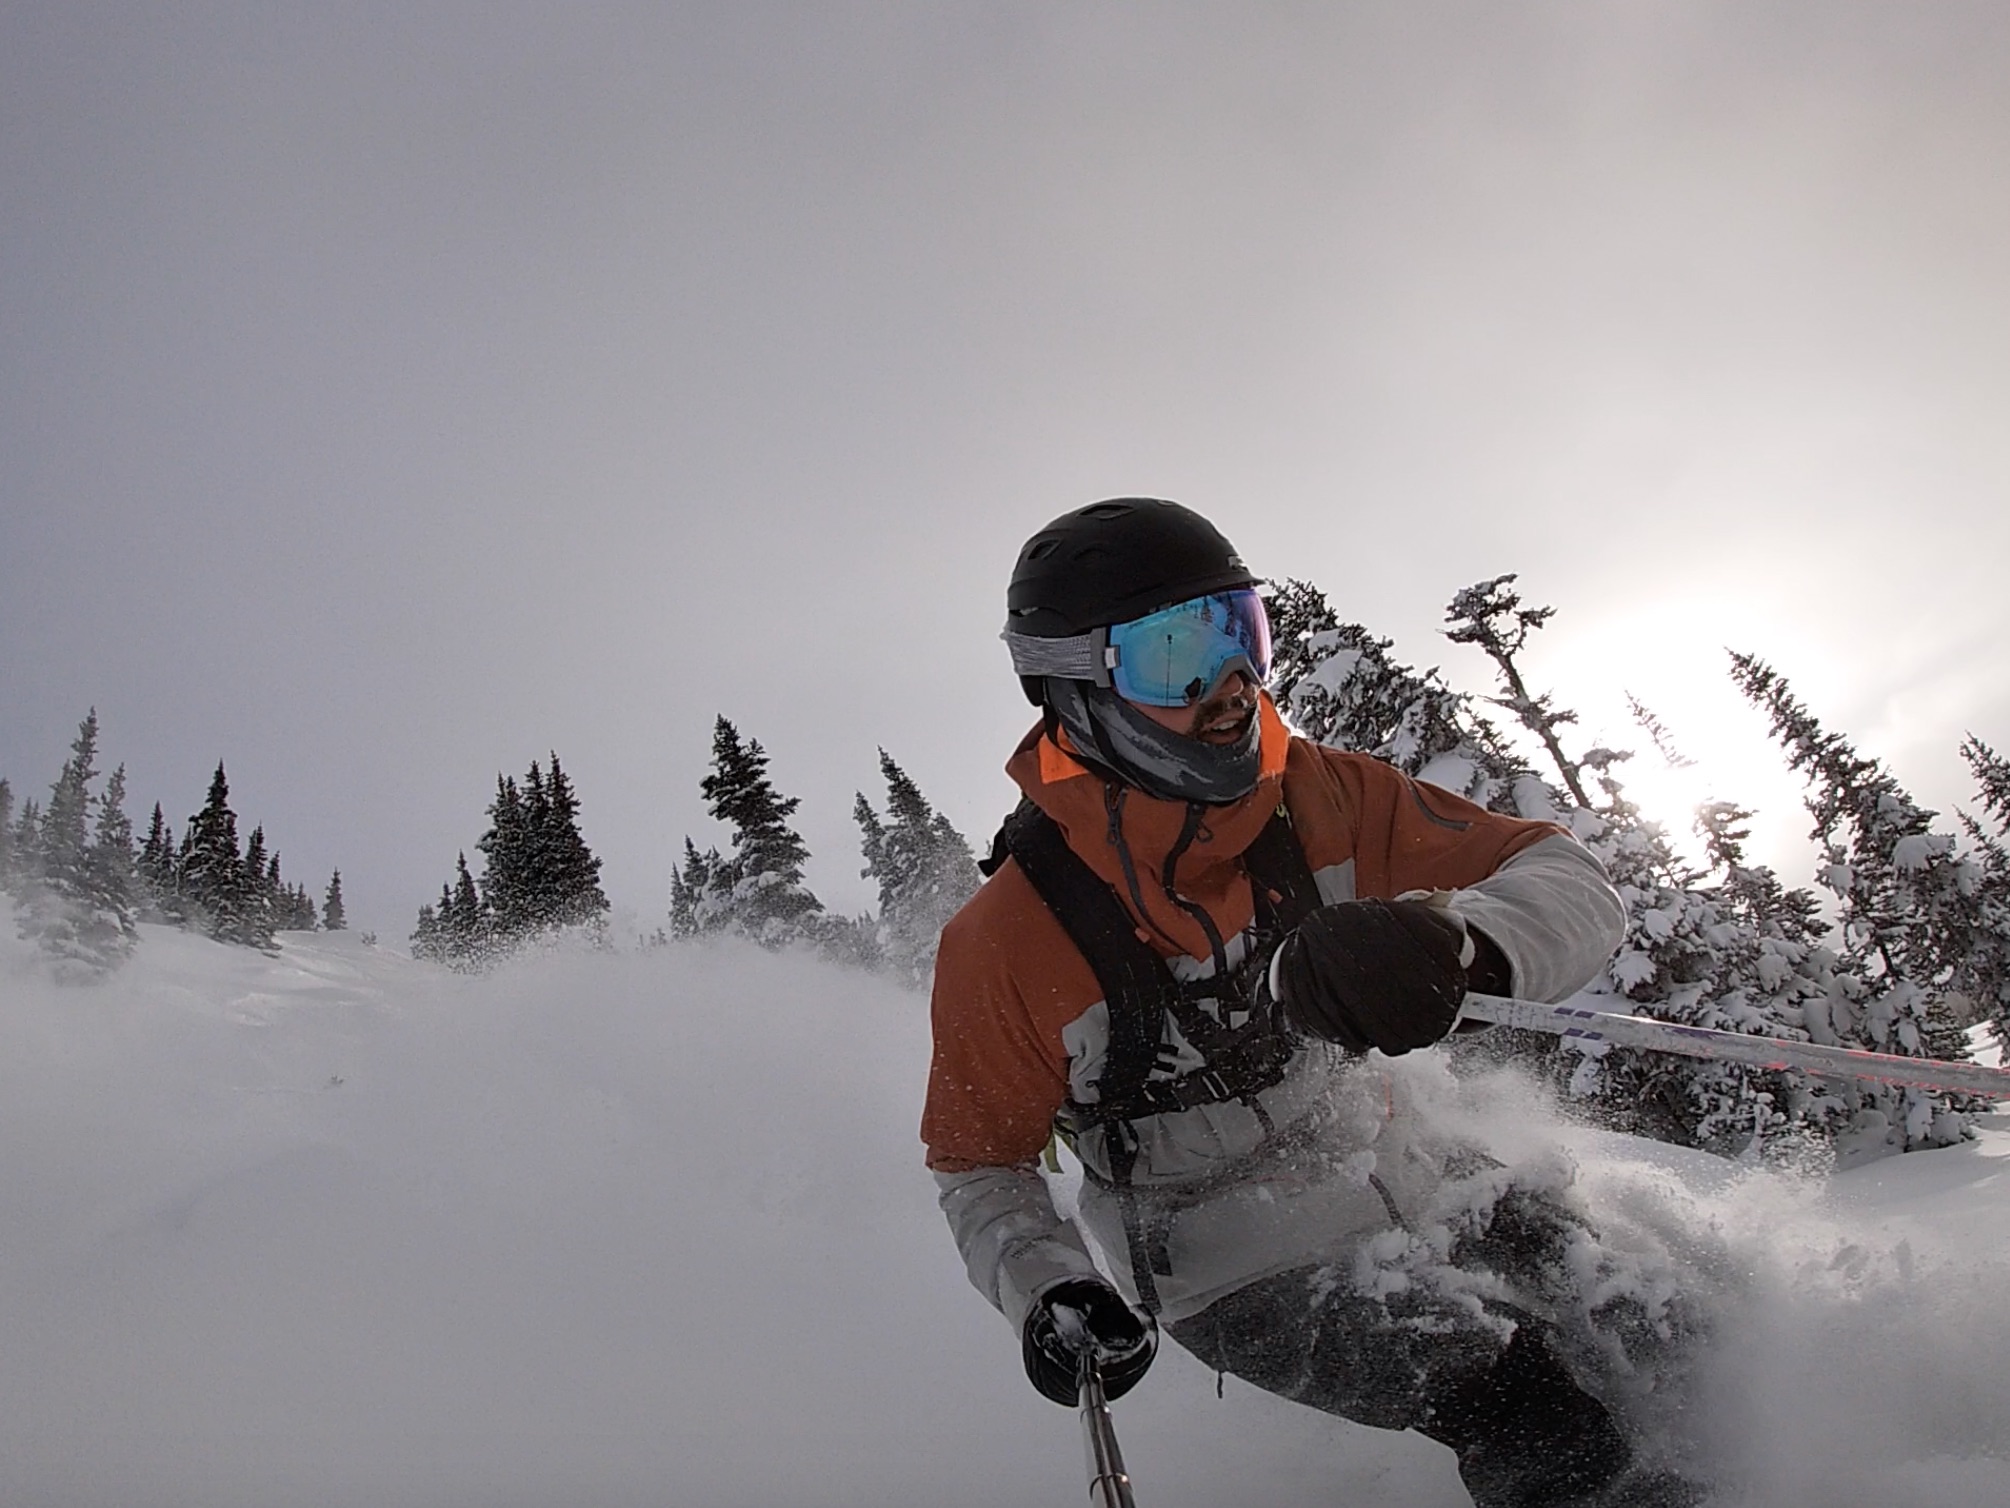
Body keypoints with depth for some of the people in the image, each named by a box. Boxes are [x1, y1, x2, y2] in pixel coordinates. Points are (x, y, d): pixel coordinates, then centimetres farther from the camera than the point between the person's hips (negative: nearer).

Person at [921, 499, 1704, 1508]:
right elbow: (978, 1164, -5)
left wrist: (1448, 940, -35)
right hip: (1247, 1273, -4)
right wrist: (1045, 1291, -24)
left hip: (1408, 1180, 5)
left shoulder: (1319, 800, -13)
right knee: (1518, 1398, -23)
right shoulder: (1007, 942, -20)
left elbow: (1574, 888, -13)